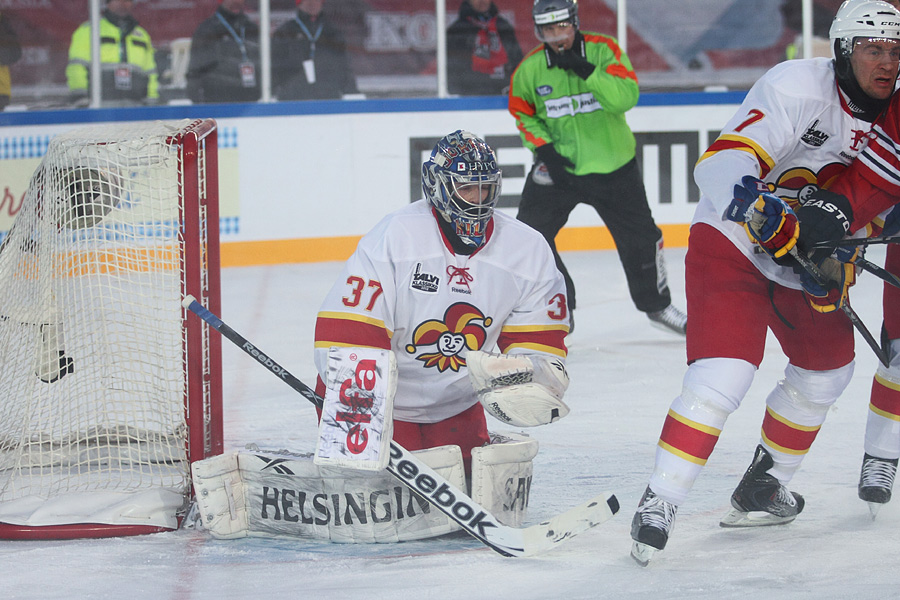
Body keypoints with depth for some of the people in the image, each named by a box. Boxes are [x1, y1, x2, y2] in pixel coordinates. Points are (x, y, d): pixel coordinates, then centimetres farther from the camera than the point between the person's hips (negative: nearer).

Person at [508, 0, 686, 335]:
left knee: (640, 236, 6)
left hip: (612, 165, -1)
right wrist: (543, 147, -7)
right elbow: (522, 113, 7)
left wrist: (587, 71, -34)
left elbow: (627, 96, -25)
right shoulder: (530, 69, -7)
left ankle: (656, 305, 29)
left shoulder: (604, 50, -13)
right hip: (557, 166, 1)